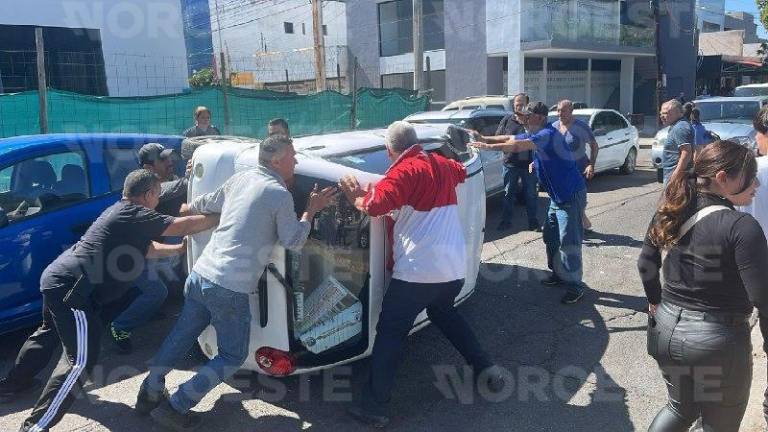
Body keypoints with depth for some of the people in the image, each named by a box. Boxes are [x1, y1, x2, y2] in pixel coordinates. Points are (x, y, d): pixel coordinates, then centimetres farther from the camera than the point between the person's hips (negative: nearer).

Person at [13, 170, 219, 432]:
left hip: (56, 278, 11)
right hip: (71, 289, -11)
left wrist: (181, 248, 27)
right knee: (81, 360, -9)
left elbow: (147, 248, 25)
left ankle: (14, 381, 54)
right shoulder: (134, 215, -14)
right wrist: (222, 218, -7)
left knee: (49, 332, 34)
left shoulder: (121, 212, 16)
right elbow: (184, 226, -16)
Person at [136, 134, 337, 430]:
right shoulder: (280, 195, -9)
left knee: (181, 336, 25)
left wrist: (185, 208, 47)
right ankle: (176, 408, 7)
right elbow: (294, 242, -2)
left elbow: (206, 204, 27)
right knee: (232, 356, 10)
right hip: (230, 289, -7)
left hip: (200, 274, 7)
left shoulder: (241, 178, 11)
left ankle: (150, 394, 33)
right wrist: (311, 210, 8)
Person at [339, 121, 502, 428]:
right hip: (455, 267, 8)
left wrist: (356, 198, -4)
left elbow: (374, 205, -23)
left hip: (419, 270, -7)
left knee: (389, 333, 3)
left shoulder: (404, 171, -9)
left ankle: (375, 407, 6)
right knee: (444, 312, 33)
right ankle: (484, 369, 33)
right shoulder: (443, 165, 13)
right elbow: (461, 171, 38)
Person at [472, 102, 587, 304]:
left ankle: (575, 286, 0)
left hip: (572, 195, -10)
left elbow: (518, 146, -33)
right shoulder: (534, 135, 10)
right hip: (557, 196, 10)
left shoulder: (549, 134, -22)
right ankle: (559, 274, 30)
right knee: (551, 237, 16)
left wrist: (489, 147, -30)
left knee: (568, 241, -8)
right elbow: (510, 139, 13)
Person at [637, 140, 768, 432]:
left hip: (667, 328, 6)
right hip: (717, 340, -6)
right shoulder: (741, 226, -20)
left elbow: (646, 264, 8)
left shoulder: (670, 213, -1)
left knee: (681, 408, 28)